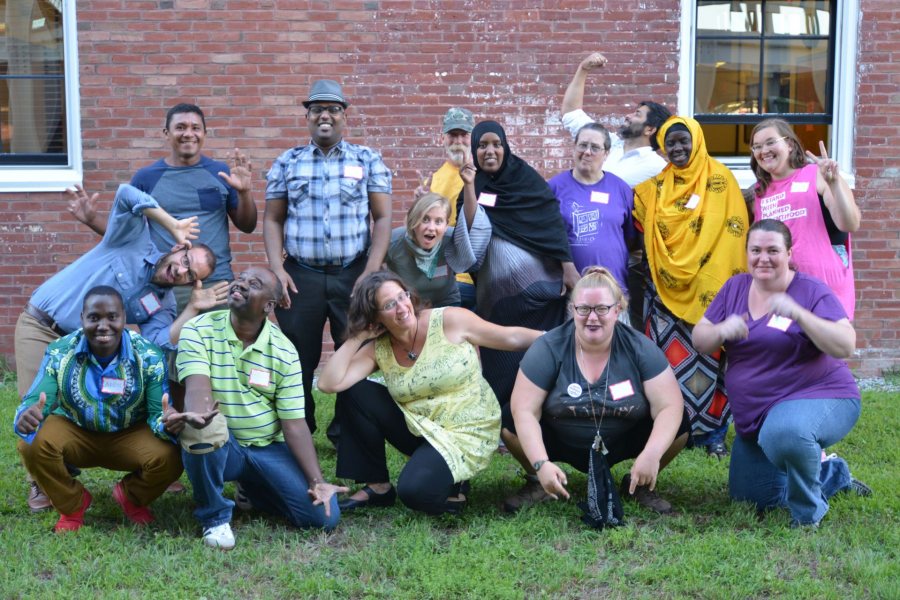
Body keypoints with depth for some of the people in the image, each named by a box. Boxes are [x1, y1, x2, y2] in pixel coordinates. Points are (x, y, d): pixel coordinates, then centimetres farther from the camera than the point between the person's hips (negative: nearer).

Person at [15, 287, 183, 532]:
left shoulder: (149, 356, -19)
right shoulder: (59, 353, -18)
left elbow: (158, 413, -20)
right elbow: (34, 402, -23)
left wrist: (167, 423, -47)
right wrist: (26, 417, -50)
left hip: (130, 435, -1)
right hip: (74, 432, 1)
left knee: (168, 458, -29)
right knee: (33, 445, -29)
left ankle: (130, 497, 10)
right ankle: (73, 505, 3)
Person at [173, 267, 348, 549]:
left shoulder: (283, 351, -4)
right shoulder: (198, 331, -9)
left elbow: (294, 423, -5)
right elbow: (198, 386, -26)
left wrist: (317, 481, -14)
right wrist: (198, 414, -52)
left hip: (270, 449, 3)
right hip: (218, 447, -2)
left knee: (325, 516, -13)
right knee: (203, 429, -39)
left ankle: (254, 490, 18)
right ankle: (215, 516, -12)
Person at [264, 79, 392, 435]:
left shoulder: (368, 161, 5)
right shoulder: (287, 163, 9)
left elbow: (382, 218, 1)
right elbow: (272, 219, 9)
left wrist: (371, 274, -9)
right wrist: (276, 269, -4)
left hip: (354, 274, -1)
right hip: (300, 276, 1)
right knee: (298, 360, 6)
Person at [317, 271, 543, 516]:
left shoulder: (450, 321, -13)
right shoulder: (378, 349, -3)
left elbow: (513, 337, -8)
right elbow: (328, 384, -13)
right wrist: (358, 337, -11)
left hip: (466, 433, -5)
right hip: (419, 429, 5)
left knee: (415, 490, -30)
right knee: (354, 394, -9)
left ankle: (452, 484, 7)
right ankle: (378, 486, 2)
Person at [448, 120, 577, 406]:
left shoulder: (526, 176, 2)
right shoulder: (474, 188, 7)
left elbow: (552, 222, -2)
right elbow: (471, 231, -9)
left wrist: (568, 267, -10)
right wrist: (470, 187, -16)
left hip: (539, 283, -2)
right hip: (497, 291, 2)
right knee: (502, 358, 4)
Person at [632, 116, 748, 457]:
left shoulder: (719, 179, 2)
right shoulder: (655, 186, 13)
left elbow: (733, 231, -3)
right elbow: (638, 226, 17)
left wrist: (724, 282, -10)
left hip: (708, 288, -3)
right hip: (665, 288, 3)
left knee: (709, 356, -1)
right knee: (668, 356, 0)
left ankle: (713, 432, 8)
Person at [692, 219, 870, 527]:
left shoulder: (811, 291, -11)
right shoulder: (735, 287, 4)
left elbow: (845, 347, -22)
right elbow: (699, 340, 2)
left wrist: (798, 314, -33)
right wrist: (722, 330, -21)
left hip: (819, 398, -7)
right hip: (754, 415, 7)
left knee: (783, 432, -42)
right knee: (748, 497, 12)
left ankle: (808, 513, -14)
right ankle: (831, 473, 32)